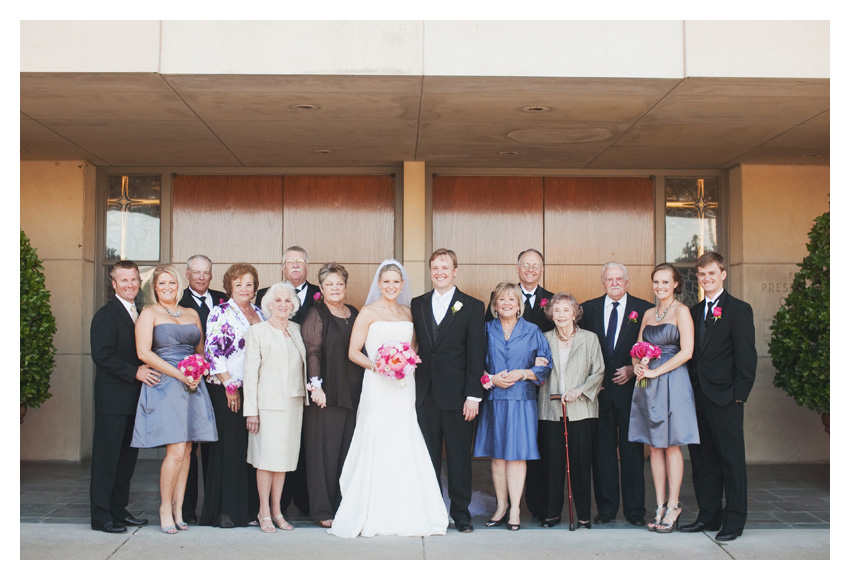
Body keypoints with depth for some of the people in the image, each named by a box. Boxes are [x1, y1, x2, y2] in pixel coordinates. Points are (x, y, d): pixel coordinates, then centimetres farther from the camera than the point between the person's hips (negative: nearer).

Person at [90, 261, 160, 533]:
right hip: (112, 398, -8)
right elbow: (101, 355, -18)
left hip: (134, 398, 8)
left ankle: (118, 510, 22)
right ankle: (100, 515, 6)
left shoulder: (139, 314, 17)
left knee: (128, 457, 13)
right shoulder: (106, 315, -8)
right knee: (107, 457, -2)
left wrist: (147, 372, 3)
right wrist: (135, 372, -21)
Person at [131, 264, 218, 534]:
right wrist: (179, 375, -13)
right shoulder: (149, 314, 2)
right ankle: (165, 508, 4)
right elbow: (144, 353, -8)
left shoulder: (192, 314, 17)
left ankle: (178, 509, 12)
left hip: (193, 387, 5)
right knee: (176, 451, -11)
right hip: (165, 387, -5)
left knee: (186, 451, 4)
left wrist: (198, 372, -1)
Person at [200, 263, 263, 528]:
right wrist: (230, 385, -11)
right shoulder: (220, 313, -1)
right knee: (228, 446, -3)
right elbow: (212, 350, -8)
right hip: (226, 389, -5)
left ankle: (248, 509, 14)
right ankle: (225, 511, 4)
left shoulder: (260, 314, 15)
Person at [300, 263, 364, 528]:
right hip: (327, 394, -5)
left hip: (353, 394, 6)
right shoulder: (316, 314, -2)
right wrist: (316, 386, -18)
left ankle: (344, 507, 17)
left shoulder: (354, 314, 15)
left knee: (349, 449, 8)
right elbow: (312, 352, -9)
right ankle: (323, 510, 6)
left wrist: (364, 390, 13)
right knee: (325, 450, -2)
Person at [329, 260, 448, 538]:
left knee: (406, 449, 3)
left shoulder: (408, 312, 14)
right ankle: (372, 516, 3)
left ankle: (404, 513, 12)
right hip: (378, 387, -4)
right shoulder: (368, 312, -1)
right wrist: (376, 366, -18)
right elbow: (353, 352, -3)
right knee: (376, 447, -5)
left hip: (404, 387, 5)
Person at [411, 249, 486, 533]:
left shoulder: (472, 306, 1)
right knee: (427, 456, 8)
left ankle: (461, 512, 16)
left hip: (457, 394, -3)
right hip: (425, 393, 3)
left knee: (459, 456, 5)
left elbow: (476, 355, -3)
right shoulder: (417, 304, 11)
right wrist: (411, 387, 2)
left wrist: (474, 396, -9)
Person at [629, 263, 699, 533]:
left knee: (671, 445, -2)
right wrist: (638, 365, -4)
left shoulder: (681, 311, -4)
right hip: (647, 385, 6)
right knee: (654, 447, 7)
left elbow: (686, 351, -12)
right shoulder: (648, 314, 15)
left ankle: (673, 506, 6)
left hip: (671, 382, -6)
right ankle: (660, 506, 13)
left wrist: (655, 371, -15)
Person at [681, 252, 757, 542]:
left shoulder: (739, 309, -4)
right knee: (702, 458, 11)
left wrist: (739, 393, -13)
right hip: (698, 397, 6)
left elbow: (747, 357, -8)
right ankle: (709, 516, 22)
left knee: (731, 459, 1)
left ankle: (734, 521, 11)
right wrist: (690, 391, 7)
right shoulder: (695, 311, 15)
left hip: (725, 398, -6)